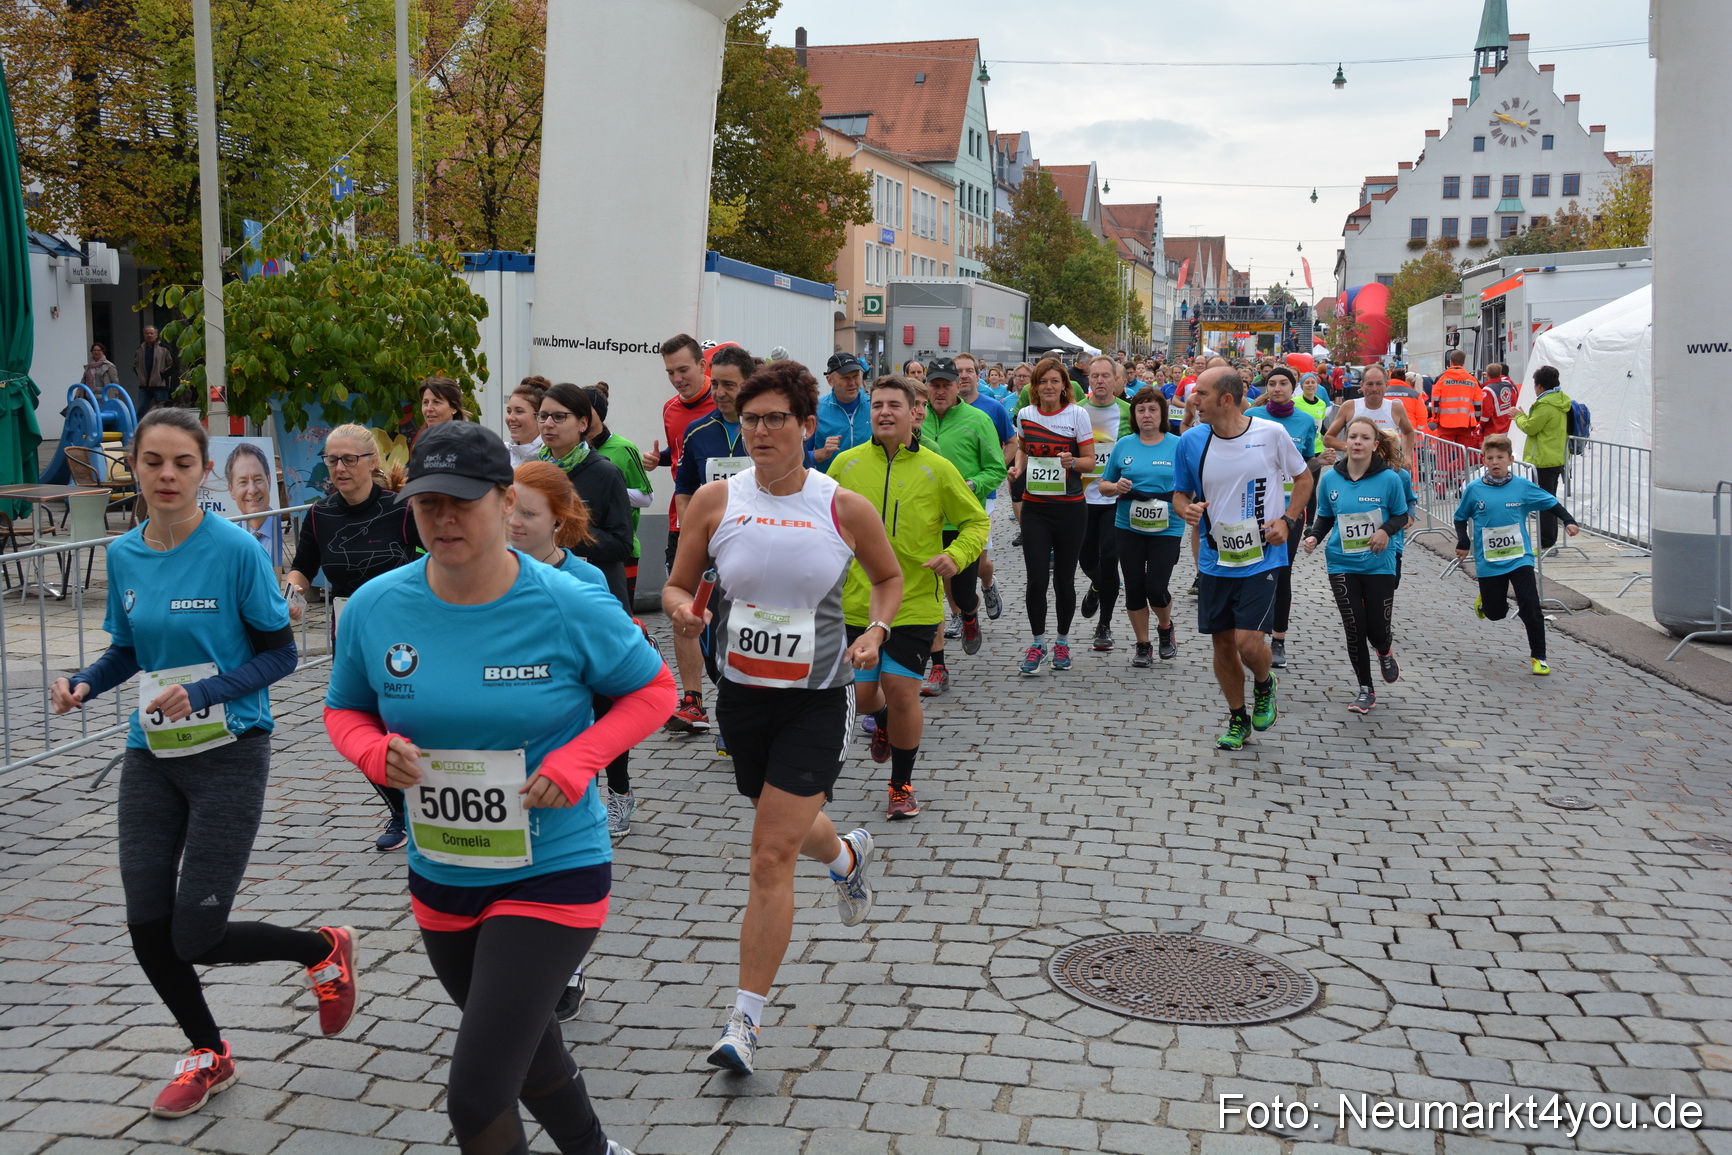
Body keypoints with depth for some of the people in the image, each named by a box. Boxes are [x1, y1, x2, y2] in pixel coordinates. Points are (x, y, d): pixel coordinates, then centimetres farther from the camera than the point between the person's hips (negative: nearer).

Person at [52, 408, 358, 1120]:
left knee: (197, 936, -6)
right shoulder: (124, 556, 3)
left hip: (229, 756, -5)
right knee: (147, 928, 4)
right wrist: (83, 683, -4)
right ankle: (208, 1055, 30)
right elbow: (127, 650, 15)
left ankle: (324, 949, 25)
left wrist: (204, 693, -23)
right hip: (151, 757, 5)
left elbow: (280, 655, -10)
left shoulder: (235, 549, -13)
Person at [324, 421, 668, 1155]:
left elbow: (653, 690, -3)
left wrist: (577, 762, -19)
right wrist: (375, 752, -16)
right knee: (523, 1047, 26)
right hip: (440, 879, 5)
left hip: (552, 874, -5)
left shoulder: (570, 608, -17)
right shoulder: (375, 607, -8)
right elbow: (344, 712, 8)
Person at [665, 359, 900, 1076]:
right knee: (788, 829, 24)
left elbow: (889, 576, 10)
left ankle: (746, 1019, 3)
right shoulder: (715, 501, -5)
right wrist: (684, 611, -19)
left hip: (816, 700, -3)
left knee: (772, 858, -8)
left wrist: (876, 630, -8)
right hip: (742, 694, 3)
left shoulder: (845, 508, -8)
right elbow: (677, 585, 4)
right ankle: (847, 856, 61)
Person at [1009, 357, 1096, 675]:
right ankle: (1037, 643, 12)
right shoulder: (1025, 414, 4)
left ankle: (1062, 641, 25)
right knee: (1037, 578, -5)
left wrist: (1072, 462, -22)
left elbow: (1090, 461, -2)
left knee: (1064, 580, 6)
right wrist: (1018, 467, 2)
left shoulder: (1077, 414, -5)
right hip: (1034, 507, 2)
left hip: (1070, 508, -2)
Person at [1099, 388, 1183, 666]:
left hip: (1166, 527, -3)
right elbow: (1104, 485, 11)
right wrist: (1117, 487, -10)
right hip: (1129, 526, 3)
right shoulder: (1123, 445, 5)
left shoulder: (1178, 446, -1)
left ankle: (1166, 626, 25)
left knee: (1156, 587, -8)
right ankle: (1143, 645, 21)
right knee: (1134, 587, 6)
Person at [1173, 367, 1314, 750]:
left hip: (1261, 559, -3)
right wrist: (1186, 509, -13)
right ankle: (1238, 719, 29)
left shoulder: (1271, 433, -8)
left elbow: (1303, 478, 7)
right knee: (1223, 643, 9)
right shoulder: (1191, 442, -3)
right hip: (1215, 560, 3)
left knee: (1248, 642, -13)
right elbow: (1180, 493, 10)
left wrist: (1287, 520, -6)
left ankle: (1264, 685, 22)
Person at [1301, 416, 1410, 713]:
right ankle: (1365, 690, 18)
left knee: (1377, 630, 1)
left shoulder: (1390, 479, -9)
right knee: (1354, 629, -1)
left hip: (1379, 565, -1)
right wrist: (1313, 537, -9)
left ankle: (1385, 653, 41)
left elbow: (1401, 515, 3)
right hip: (1342, 566, 1)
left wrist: (1387, 529, -17)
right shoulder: (1330, 479, -3)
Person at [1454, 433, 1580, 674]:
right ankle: (1484, 599, 48)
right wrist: (1463, 542, -5)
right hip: (1488, 563, 0)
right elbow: (1461, 517, 8)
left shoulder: (1522, 486, -3)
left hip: (1520, 559, 0)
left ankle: (1538, 657, 5)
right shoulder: (1474, 489, -4)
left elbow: (1552, 503, 7)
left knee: (1530, 609, -8)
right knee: (1496, 613, 11)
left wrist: (1568, 521, -7)